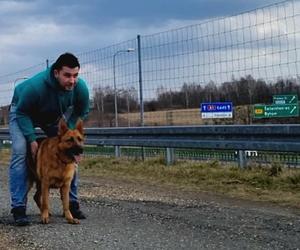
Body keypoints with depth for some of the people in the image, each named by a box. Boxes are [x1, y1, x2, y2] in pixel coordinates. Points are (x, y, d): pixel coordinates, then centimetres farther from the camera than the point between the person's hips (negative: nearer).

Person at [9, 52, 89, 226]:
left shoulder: (81, 88, -29)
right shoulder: (35, 86, -42)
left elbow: (81, 113, -9)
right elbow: (22, 113, -26)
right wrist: (31, 139, -32)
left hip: (56, 116, 4)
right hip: (23, 112, -4)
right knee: (20, 153, -20)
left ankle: (72, 204, 8)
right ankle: (18, 208, -18)